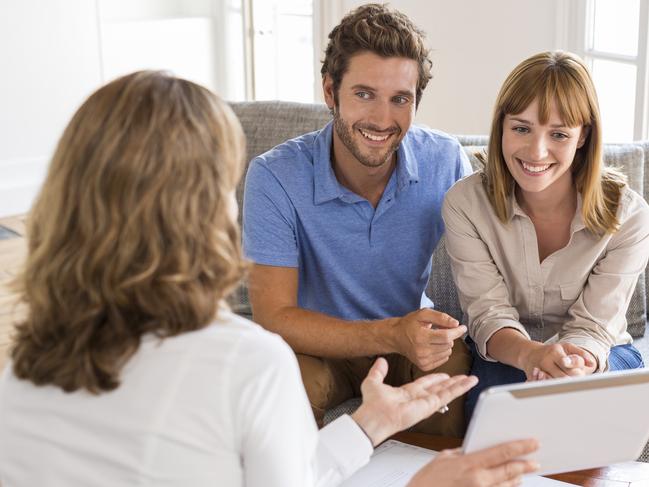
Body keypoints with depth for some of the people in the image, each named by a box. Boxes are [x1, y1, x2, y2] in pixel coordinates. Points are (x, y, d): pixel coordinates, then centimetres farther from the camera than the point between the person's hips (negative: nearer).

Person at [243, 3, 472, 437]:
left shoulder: (445, 162, -11)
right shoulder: (275, 177, -19)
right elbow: (274, 317, -23)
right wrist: (393, 335, -37)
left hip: (408, 341, 2)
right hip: (318, 348, -1)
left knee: (456, 366, -31)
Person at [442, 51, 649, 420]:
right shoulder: (465, 203, -14)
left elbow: (592, 326, -17)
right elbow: (489, 313, -17)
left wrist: (575, 363, -44)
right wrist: (530, 354, -43)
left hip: (596, 356, 1)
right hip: (504, 356, 0)